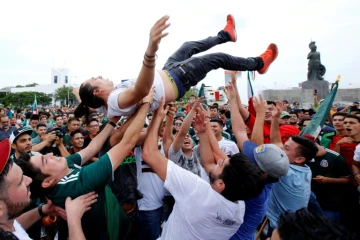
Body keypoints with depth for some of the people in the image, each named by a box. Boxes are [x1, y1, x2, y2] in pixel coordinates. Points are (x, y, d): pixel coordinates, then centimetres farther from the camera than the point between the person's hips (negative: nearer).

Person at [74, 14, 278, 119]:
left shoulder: (107, 102, -9)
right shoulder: (119, 100, -37)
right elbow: (142, 89, -59)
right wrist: (151, 50, -74)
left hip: (166, 73, 10)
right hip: (177, 79, -10)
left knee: (189, 47, 21)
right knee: (219, 59, 0)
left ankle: (226, 34, 49)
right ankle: (259, 63, 29)